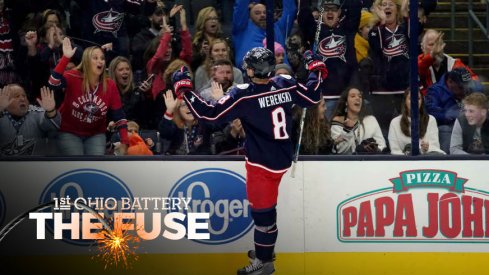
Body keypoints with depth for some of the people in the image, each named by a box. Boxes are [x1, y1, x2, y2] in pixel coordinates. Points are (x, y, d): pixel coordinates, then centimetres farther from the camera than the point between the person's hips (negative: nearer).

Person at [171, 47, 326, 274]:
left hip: (262, 163, -7)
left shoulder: (243, 96, -22)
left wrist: (183, 88, -14)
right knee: (264, 205, 25)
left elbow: (209, 114, -20)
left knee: (262, 210, 6)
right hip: (282, 158, 8)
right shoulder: (286, 84, -6)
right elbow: (312, 97, 10)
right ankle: (265, 248, 41)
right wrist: (316, 69, 24)